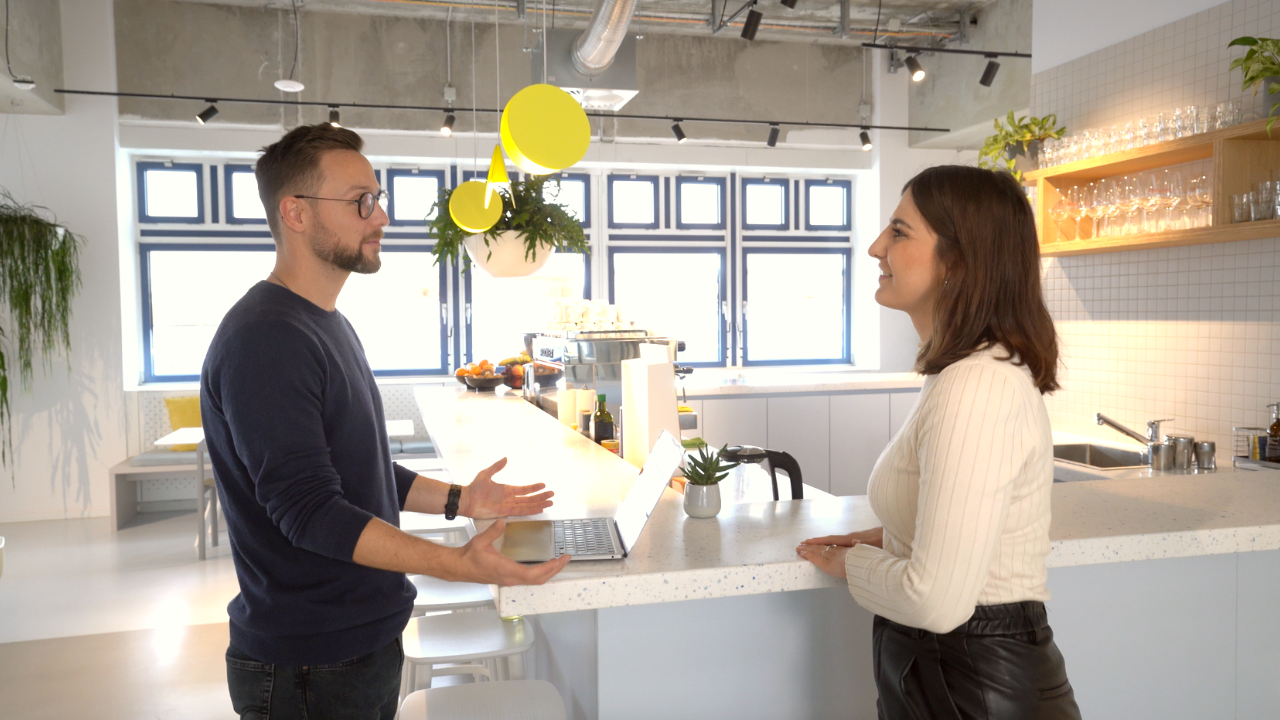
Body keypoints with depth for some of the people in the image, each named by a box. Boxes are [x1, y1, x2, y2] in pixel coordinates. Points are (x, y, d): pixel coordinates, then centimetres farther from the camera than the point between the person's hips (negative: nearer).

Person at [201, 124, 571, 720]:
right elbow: (308, 510, -26)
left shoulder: (330, 326, 11)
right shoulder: (263, 340, -22)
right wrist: (456, 564, -33)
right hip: (310, 668, -9)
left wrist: (456, 500, 6)